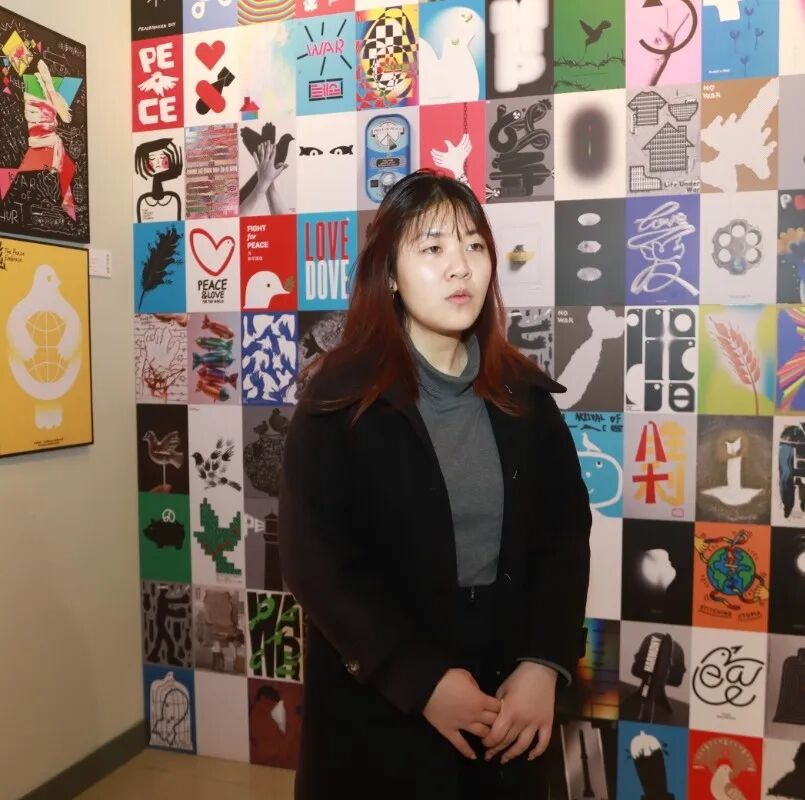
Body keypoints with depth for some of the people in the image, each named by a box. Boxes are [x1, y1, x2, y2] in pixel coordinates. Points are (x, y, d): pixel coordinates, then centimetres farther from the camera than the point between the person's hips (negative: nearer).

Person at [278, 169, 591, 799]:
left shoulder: (523, 392, 0)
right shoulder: (339, 398, -11)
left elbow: (566, 528, 0)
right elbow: (316, 560, -14)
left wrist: (544, 664, -12)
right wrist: (424, 679, -17)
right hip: (378, 698, -3)